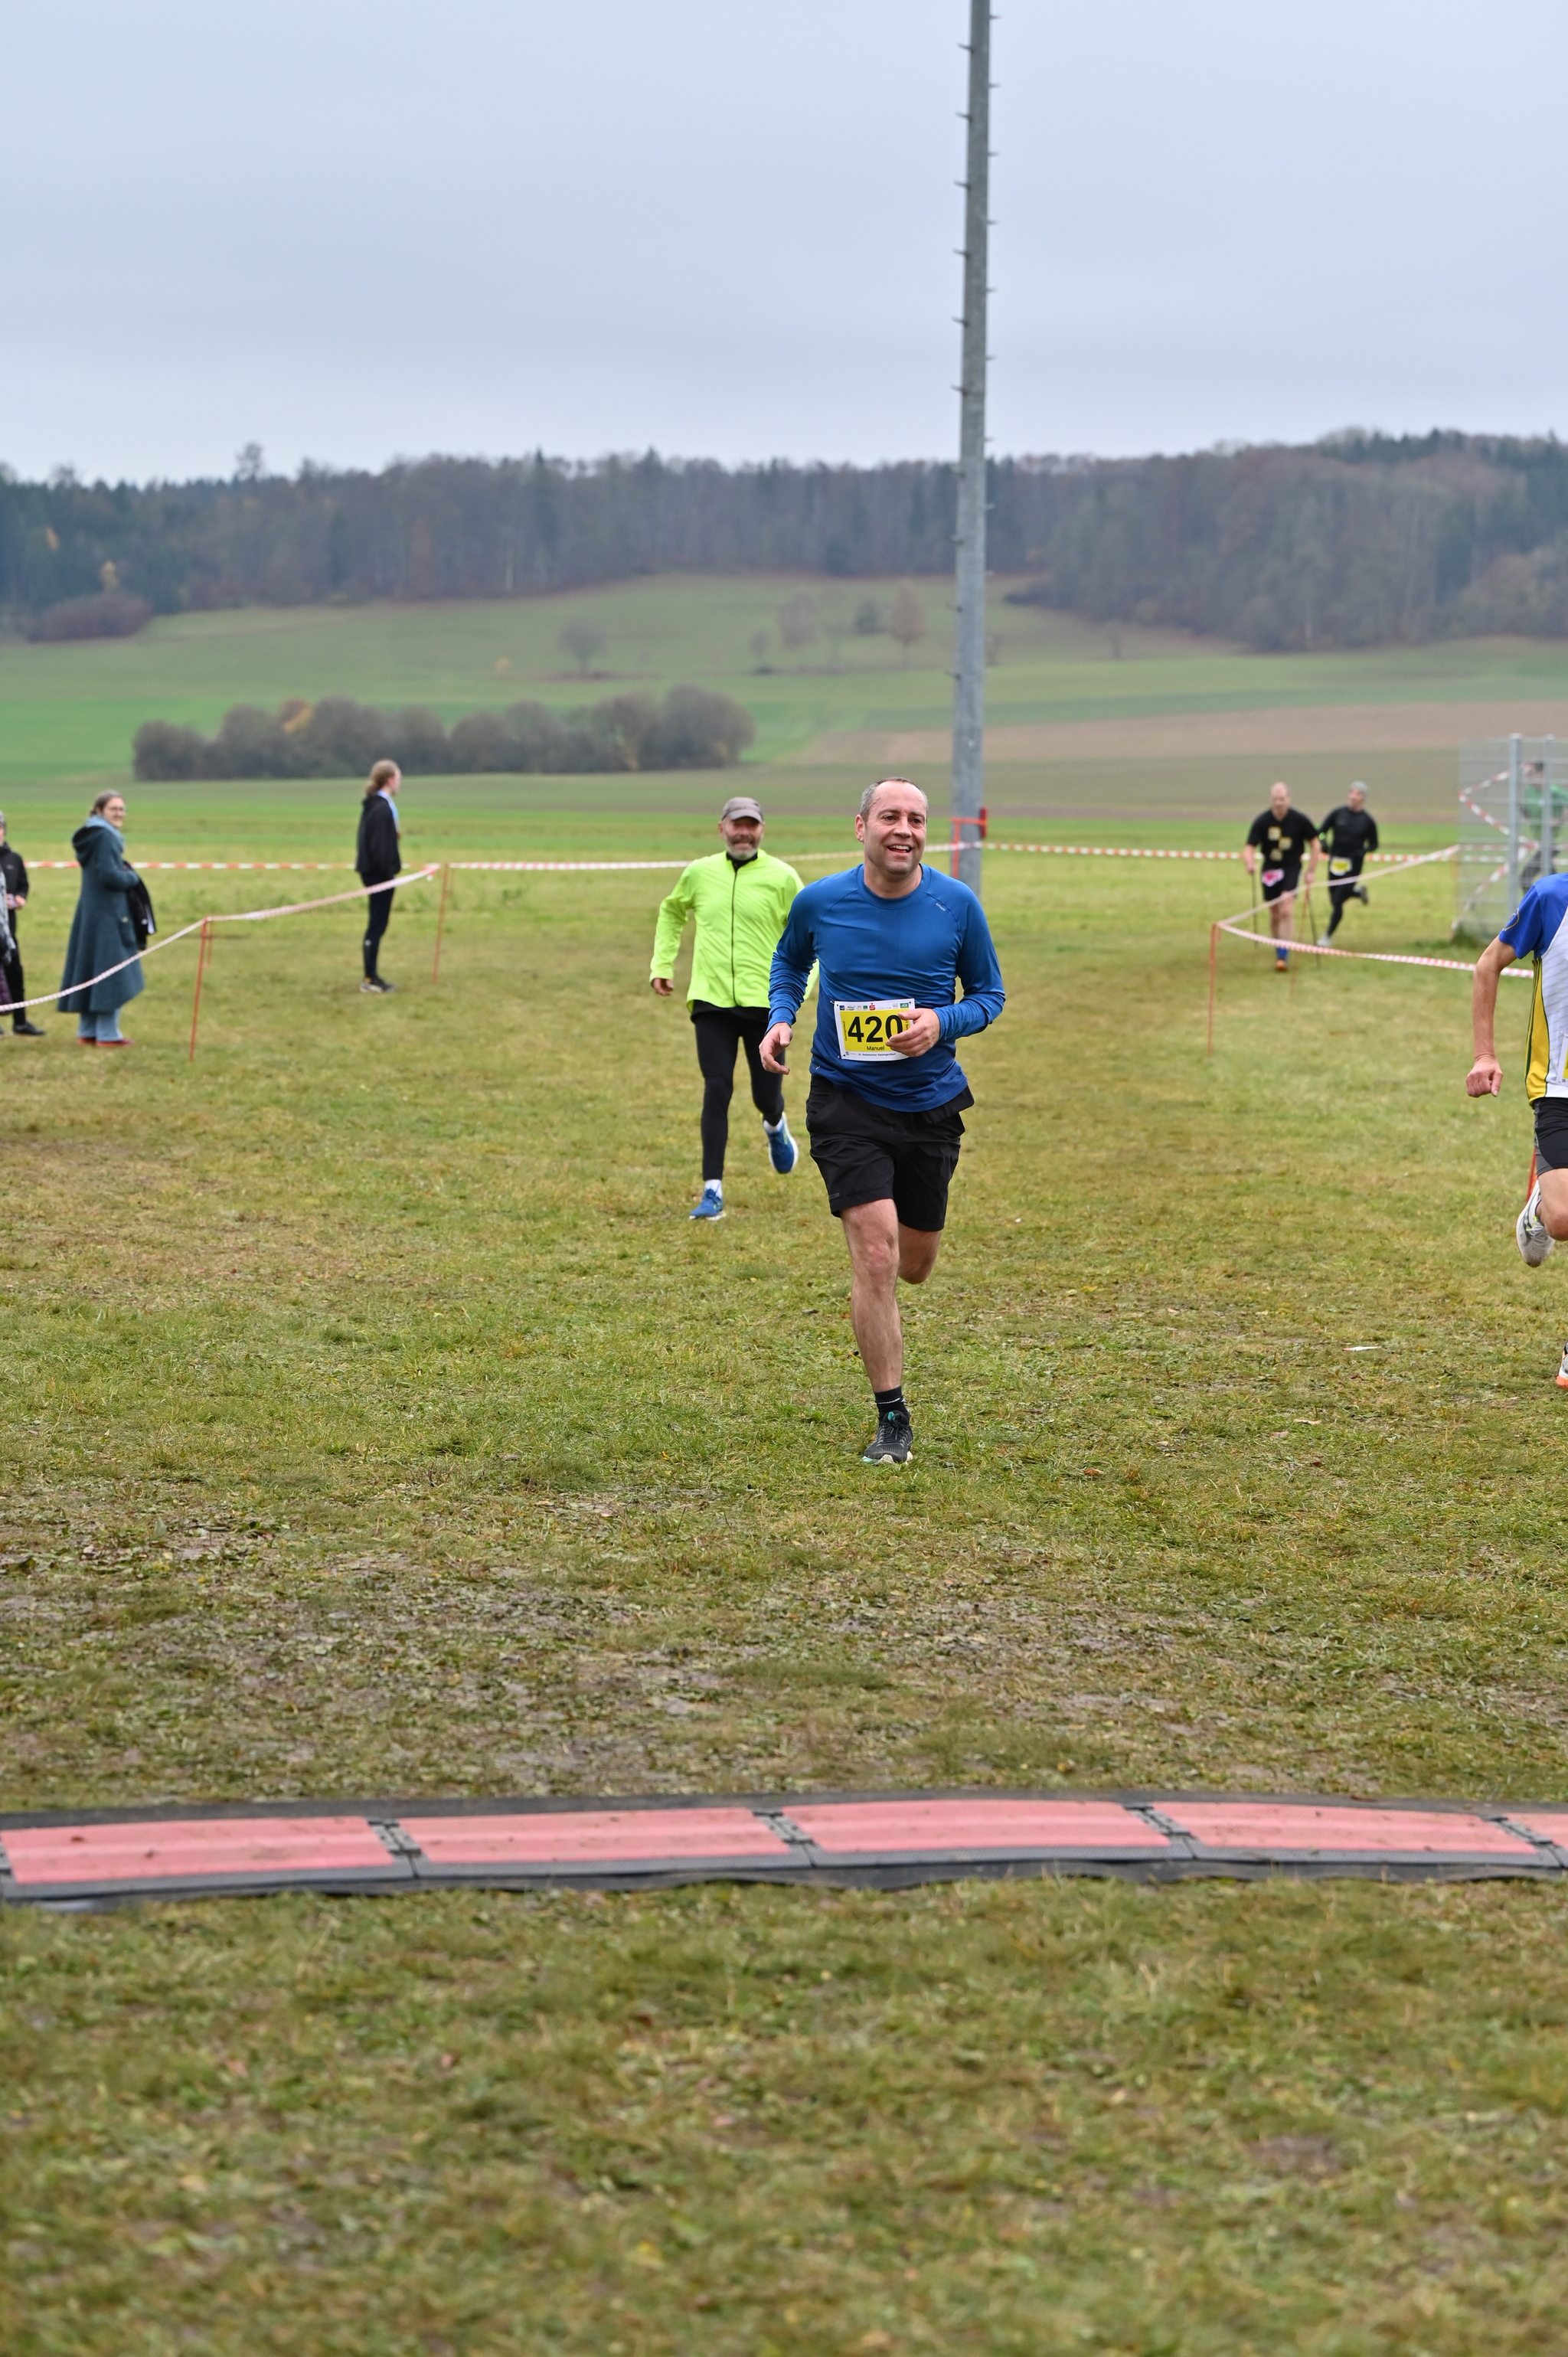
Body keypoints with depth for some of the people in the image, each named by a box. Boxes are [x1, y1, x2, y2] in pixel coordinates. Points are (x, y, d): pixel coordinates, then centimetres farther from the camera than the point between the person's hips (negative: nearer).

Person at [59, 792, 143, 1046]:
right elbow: (109, 876, -23)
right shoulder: (106, 838, -15)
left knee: (89, 972, 12)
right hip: (107, 915, -10)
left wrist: (126, 875, 5)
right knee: (111, 975, -5)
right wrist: (132, 878, -6)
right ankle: (107, 1034, -4)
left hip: (89, 914, 10)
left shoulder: (94, 836, 15)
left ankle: (88, 1031, 16)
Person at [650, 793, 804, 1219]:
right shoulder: (700, 873, 6)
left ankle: (775, 1127, 45)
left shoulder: (781, 877, -2)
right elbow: (672, 911, 26)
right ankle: (712, 1192, -7)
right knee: (717, 1091, -9)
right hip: (712, 1001, 1)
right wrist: (662, 964, 19)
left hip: (765, 1001, -1)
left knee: (766, 1095, 5)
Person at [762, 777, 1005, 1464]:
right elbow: (789, 961, 16)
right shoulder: (818, 902, -6)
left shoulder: (957, 905, -6)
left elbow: (989, 994, 4)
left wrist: (942, 1024, -17)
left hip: (930, 1103, 2)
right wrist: (781, 1018, -3)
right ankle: (892, 1421, -4)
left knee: (914, 1265, 14)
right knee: (876, 1257, -14)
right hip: (847, 1101, -2)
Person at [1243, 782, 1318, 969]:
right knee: (1274, 915, 8)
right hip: (1269, 870, 2)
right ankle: (1279, 951, 26)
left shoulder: (1299, 820, -10)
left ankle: (1283, 956, -19)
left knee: (1286, 911, -17)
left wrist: (1310, 871, -2)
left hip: (1291, 868, -2)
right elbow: (1249, 847, -12)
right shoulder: (1261, 821, -9)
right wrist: (1250, 863, -34)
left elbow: (1314, 843, 3)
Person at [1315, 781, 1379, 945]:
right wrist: (1323, 843, -18)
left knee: (1338, 901, -8)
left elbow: (1373, 844, 5)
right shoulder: (1338, 813, -3)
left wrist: (1363, 851, -16)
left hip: (1353, 865, -3)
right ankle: (1358, 892, 44)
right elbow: (1320, 832, 4)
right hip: (1335, 862, 3)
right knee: (1334, 899, 12)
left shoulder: (1368, 820, -5)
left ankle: (1328, 936, 8)